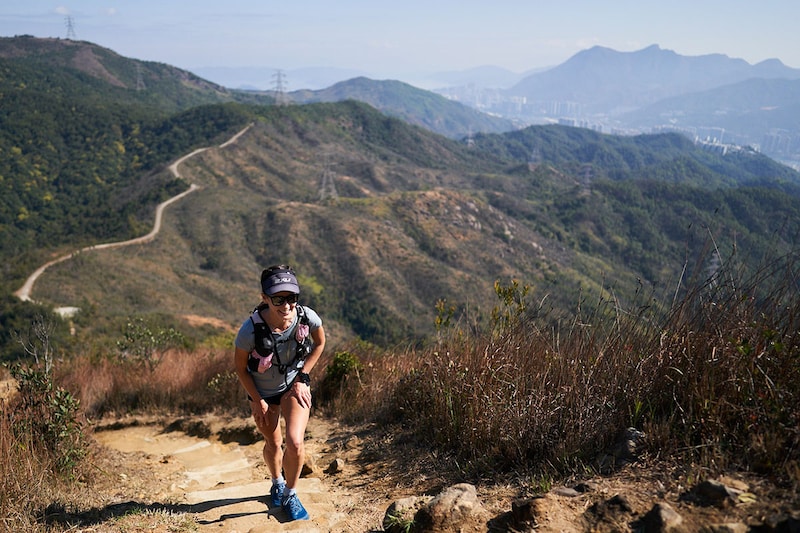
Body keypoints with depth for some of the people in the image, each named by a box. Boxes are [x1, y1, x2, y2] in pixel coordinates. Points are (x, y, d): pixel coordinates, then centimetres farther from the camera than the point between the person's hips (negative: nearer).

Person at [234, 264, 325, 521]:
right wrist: (257, 400, -8)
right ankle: (277, 483, 50)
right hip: (262, 391, 0)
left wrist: (302, 378, -8)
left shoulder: (308, 317, -29)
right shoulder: (250, 330, -34)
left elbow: (320, 343, -5)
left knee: (295, 443, -14)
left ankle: (290, 495, 15)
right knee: (273, 443, 16)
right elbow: (241, 368, -14)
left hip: (294, 385, 0)